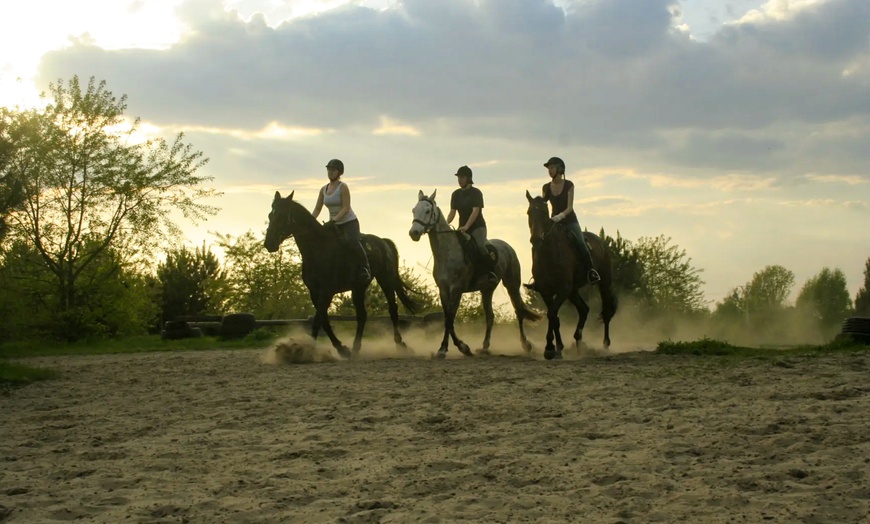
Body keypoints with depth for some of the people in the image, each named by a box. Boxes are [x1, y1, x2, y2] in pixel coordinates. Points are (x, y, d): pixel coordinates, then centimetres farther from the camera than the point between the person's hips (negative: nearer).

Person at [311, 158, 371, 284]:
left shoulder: (343, 187, -11)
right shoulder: (324, 190, 8)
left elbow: (346, 208, -19)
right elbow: (317, 210, 9)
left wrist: (333, 220, -31)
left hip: (349, 222, -7)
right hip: (334, 224, 7)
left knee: (352, 241, -33)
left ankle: (365, 267, -24)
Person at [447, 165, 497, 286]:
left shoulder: (476, 193, -9)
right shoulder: (456, 194, 9)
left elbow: (475, 211, -18)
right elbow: (452, 212, 4)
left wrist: (466, 226, -30)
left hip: (477, 226, -6)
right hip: (463, 228, 6)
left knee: (480, 247, -27)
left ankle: (490, 273, -19)